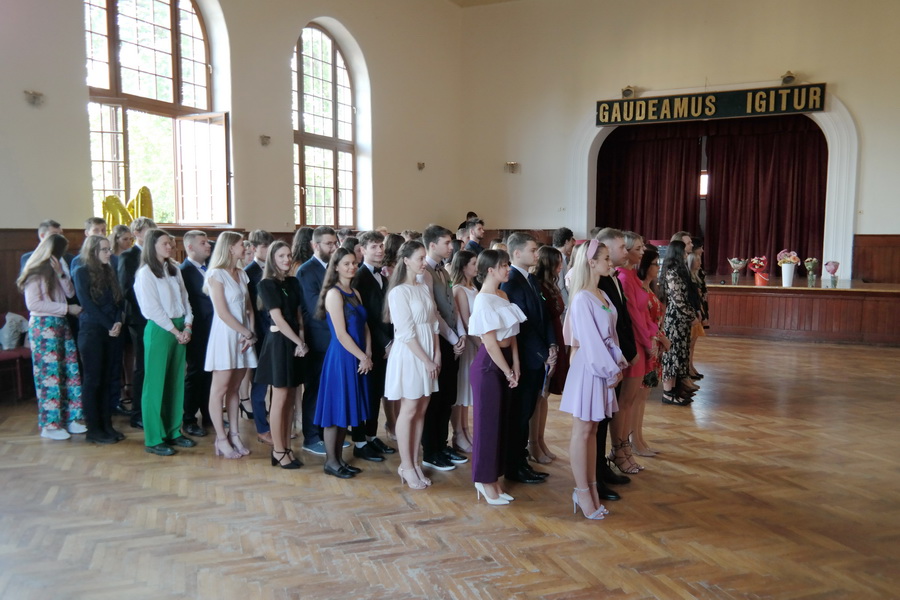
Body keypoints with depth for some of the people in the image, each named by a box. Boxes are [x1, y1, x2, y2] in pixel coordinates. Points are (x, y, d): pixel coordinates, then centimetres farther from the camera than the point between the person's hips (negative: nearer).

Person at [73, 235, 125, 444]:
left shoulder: (110, 272, 13)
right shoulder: (81, 272, -4)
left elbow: (119, 301, 9)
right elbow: (87, 304, -11)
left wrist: (118, 322, -8)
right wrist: (109, 325, -13)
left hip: (113, 331, 5)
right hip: (92, 331, -5)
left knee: (109, 379, 7)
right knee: (92, 380, 0)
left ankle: (106, 424, 14)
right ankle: (93, 429, 6)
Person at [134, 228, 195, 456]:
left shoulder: (174, 270, 12)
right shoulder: (145, 273, -7)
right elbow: (152, 308, -12)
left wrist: (187, 326, -2)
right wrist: (175, 331, -11)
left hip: (180, 330, 7)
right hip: (159, 330, -7)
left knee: (176, 383, 10)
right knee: (155, 385, -1)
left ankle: (173, 432, 20)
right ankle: (154, 439, 6)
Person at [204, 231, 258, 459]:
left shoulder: (242, 274, 12)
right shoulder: (217, 275, -8)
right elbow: (223, 313, -13)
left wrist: (250, 333, -3)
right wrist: (248, 333, -10)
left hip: (242, 335, 6)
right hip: (225, 335, -6)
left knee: (234, 388, 10)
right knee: (220, 388, 0)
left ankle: (234, 434, 16)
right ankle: (221, 439, 5)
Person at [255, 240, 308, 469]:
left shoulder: (294, 282, 12)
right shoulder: (266, 284, -7)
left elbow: (298, 313, 12)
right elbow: (278, 319, -12)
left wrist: (302, 339, -3)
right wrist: (299, 342, -10)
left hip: (295, 343, 6)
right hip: (279, 342, -6)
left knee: (290, 398, 8)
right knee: (280, 398, -2)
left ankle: (287, 447, 15)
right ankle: (278, 451, 7)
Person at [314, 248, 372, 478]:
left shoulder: (355, 293, 13)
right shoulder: (334, 293, -11)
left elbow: (364, 326, 11)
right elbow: (341, 334, -15)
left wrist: (368, 354, -2)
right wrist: (362, 357, -11)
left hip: (357, 359, 8)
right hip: (341, 357, -8)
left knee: (347, 408, 12)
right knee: (336, 408, 1)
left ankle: (338, 459, 22)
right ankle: (330, 461, 12)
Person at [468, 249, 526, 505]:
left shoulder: (503, 296, 10)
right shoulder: (483, 301, -16)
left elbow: (512, 333, 10)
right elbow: (490, 342, -16)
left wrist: (515, 365, 1)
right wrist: (508, 371, -10)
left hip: (505, 361, 9)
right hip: (489, 364, -9)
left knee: (502, 421, 13)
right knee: (488, 423, 1)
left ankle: (492, 479, 24)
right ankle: (485, 482, 14)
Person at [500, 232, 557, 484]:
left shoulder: (532, 279, 12)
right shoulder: (511, 283, -17)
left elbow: (544, 314, 11)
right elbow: (523, 324, -18)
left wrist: (551, 345, -3)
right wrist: (544, 354, -14)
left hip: (536, 358, 8)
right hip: (523, 359, -8)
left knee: (526, 413, 15)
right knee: (518, 414, 3)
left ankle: (521, 461, 26)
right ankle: (514, 468, 16)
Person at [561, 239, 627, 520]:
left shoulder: (602, 295, 10)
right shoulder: (582, 299, -16)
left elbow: (611, 333, 12)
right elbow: (590, 340, -18)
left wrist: (618, 363, 3)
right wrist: (611, 371, -13)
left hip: (603, 368, 8)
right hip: (588, 368, -8)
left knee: (592, 430, 13)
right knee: (582, 431, 2)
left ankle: (591, 487, 22)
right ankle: (582, 491, 11)